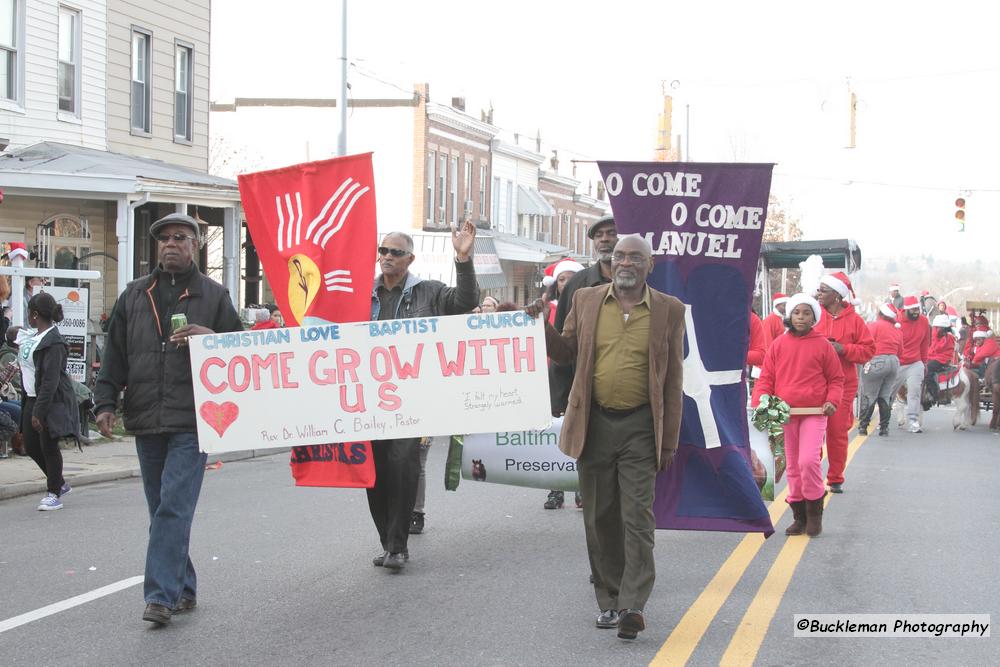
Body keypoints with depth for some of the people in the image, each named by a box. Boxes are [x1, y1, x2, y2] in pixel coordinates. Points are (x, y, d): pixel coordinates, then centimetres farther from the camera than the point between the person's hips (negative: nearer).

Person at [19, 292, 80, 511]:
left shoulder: (53, 343, -16)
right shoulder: (31, 336, 13)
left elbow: (50, 380, -21)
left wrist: (39, 412, -24)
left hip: (52, 401, -9)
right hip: (32, 399, 9)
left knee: (48, 447, -4)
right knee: (31, 446, 10)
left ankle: (53, 493, 7)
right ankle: (59, 483, 26)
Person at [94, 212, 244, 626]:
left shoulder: (213, 295, 5)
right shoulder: (135, 296, 14)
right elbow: (114, 354, 14)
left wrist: (210, 337, -13)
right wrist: (105, 402, 3)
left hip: (191, 421, -4)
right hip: (146, 421, 5)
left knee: (173, 508, -12)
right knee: (162, 510, 10)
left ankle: (161, 595, -14)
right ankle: (183, 589, 20)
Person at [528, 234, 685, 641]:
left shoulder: (669, 310, 1)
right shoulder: (586, 300, 6)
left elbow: (673, 379, 2)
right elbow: (565, 352, 15)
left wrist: (669, 440, -1)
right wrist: (541, 325, -4)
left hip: (640, 427, -2)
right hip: (595, 423, 2)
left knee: (637, 517, -8)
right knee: (600, 517, 8)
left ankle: (633, 606, -9)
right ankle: (609, 601, 19)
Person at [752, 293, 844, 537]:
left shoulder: (822, 345, 1)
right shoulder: (778, 344, 6)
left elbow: (836, 378, 8)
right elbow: (766, 377, 7)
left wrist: (832, 400, -9)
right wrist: (760, 402, -9)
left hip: (814, 412, -3)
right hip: (785, 413, 3)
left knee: (808, 460, -17)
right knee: (792, 466, 9)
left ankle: (814, 511, 1)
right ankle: (799, 516, 20)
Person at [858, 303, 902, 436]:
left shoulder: (874, 325, -6)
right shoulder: (897, 330, 14)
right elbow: (900, 352, 13)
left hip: (877, 361, -6)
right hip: (894, 362, 6)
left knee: (868, 396, 0)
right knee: (885, 397, 12)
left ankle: (863, 426, -1)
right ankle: (884, 427, 11)